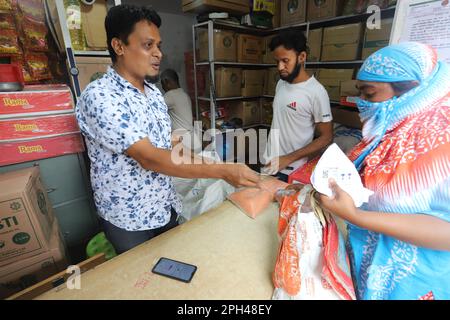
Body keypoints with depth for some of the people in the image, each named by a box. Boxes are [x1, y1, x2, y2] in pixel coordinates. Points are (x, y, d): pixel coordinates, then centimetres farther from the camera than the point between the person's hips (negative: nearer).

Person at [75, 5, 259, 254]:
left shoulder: (154, 92, 2)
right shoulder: (99, 97, -23)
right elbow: (149, 158, -31)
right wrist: (222, 171, -34)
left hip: (165, 208, 6)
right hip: (128, 220, -6)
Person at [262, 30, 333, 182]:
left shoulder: (316, 92, -17)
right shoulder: (281, 83, 3)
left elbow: (326, 137, -14)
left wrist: (289, 159, -20)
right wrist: (267, 154, 12)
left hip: (293, 171, -6)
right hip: (270, 163, 6)